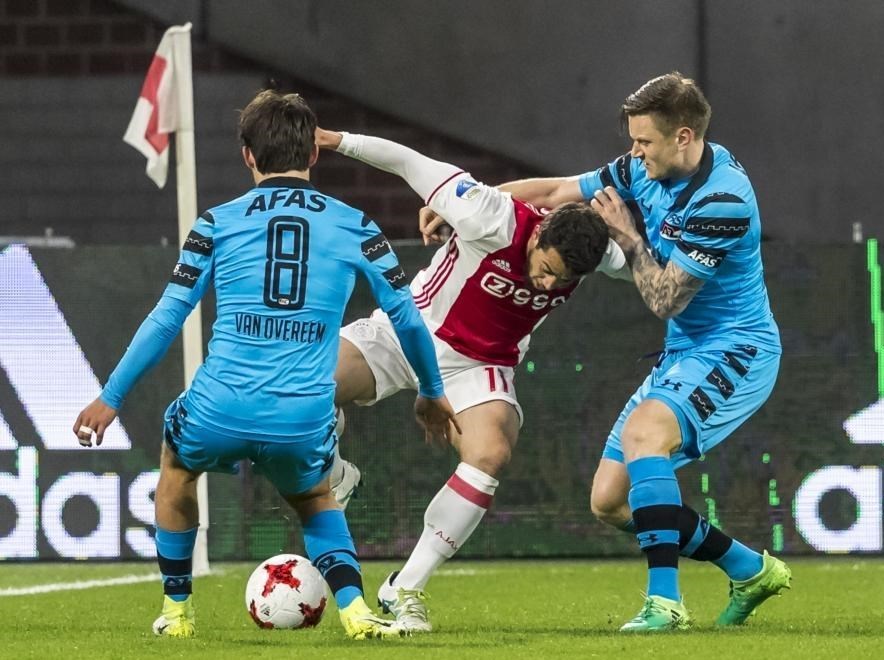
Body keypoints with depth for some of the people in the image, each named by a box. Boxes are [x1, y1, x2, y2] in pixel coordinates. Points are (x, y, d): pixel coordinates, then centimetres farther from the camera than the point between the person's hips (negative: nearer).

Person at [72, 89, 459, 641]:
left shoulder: (219, 223, 6)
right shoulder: (354, 227, 8)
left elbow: (166, 319, 6)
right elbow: (407, 317, 12)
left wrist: (111, 398, 14)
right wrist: (433, 393, 28)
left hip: (222, 410, -1)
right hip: (305, 421, 1)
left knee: (179, 462, 34)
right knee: (315, 497, 33)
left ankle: (177, 611, 36)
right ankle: (356, 611, 10)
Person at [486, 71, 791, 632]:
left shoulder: (723, 201, -24)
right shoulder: (644, 171, 1)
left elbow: (664, 299, -21)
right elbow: (554, 191, 12)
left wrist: (627, 237, -12)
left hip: (735, 353, -9)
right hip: (684, 353, 9)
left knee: (644, 430, -35)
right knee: (610, 500, 6)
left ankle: (665, 602, -34)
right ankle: (751, 572, 21)